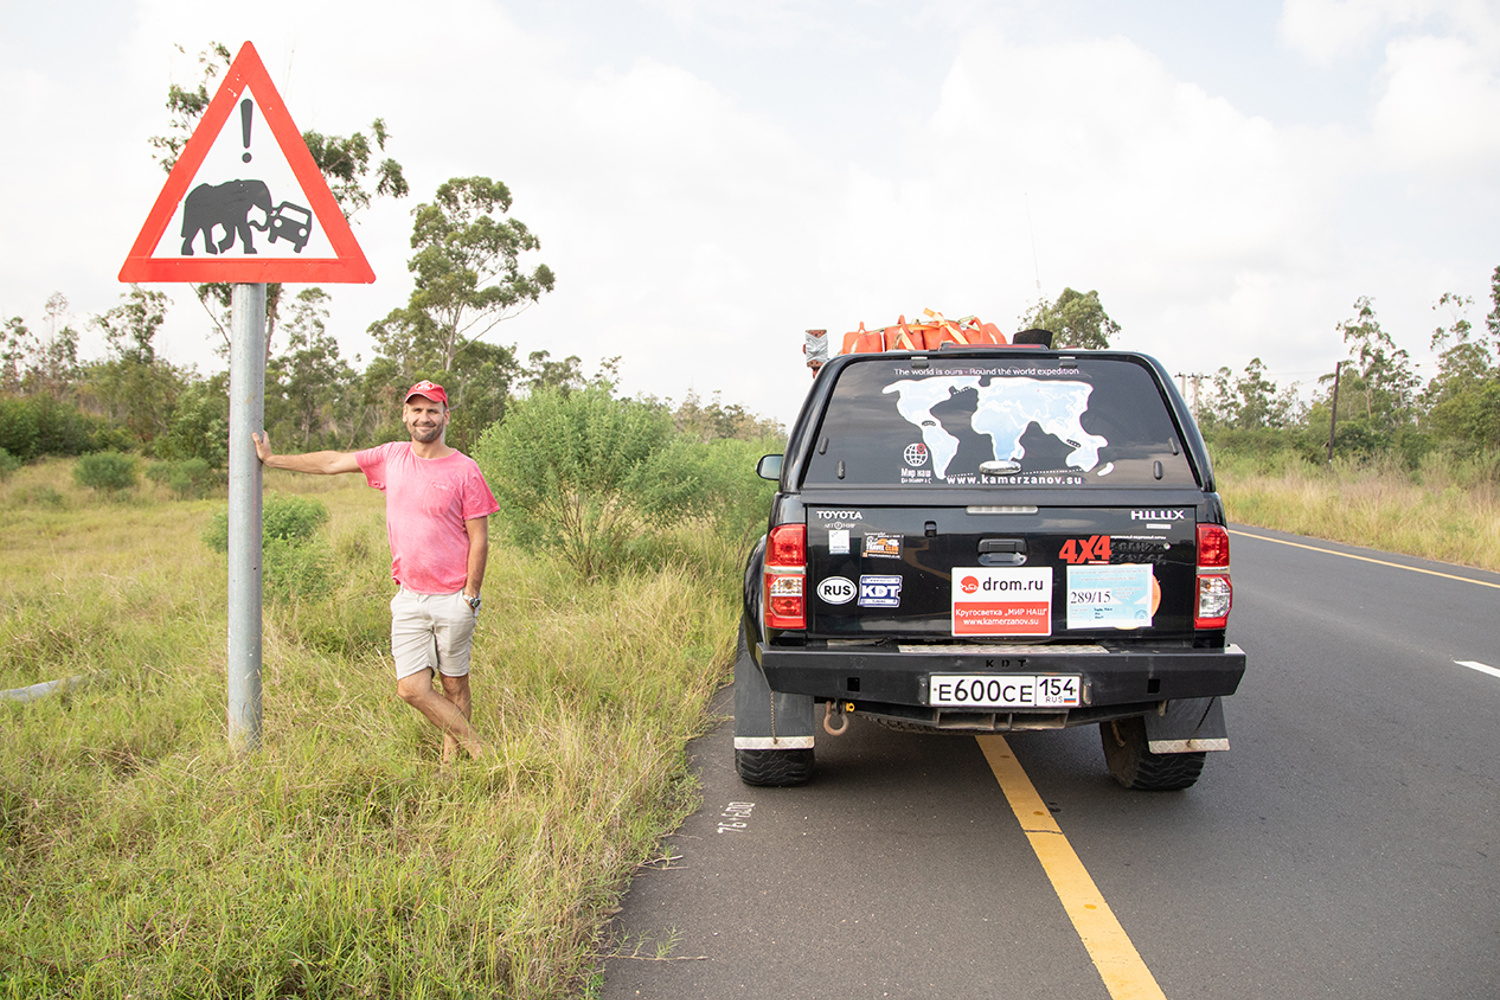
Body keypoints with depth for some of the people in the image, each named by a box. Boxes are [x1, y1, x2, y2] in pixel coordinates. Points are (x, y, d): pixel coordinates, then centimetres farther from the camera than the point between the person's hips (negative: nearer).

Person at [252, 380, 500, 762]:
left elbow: (479, 539, -5)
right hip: (409, 598, 4)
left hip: (453, 599, -4)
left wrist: (470, 596, -9)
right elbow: (332, 462, 16)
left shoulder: (465, 470, -6)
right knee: (412, 689, -3)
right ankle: (476, 746, 12)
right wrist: (271, 459, 20)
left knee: (455, 686, 4)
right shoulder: (391, 457, 7)